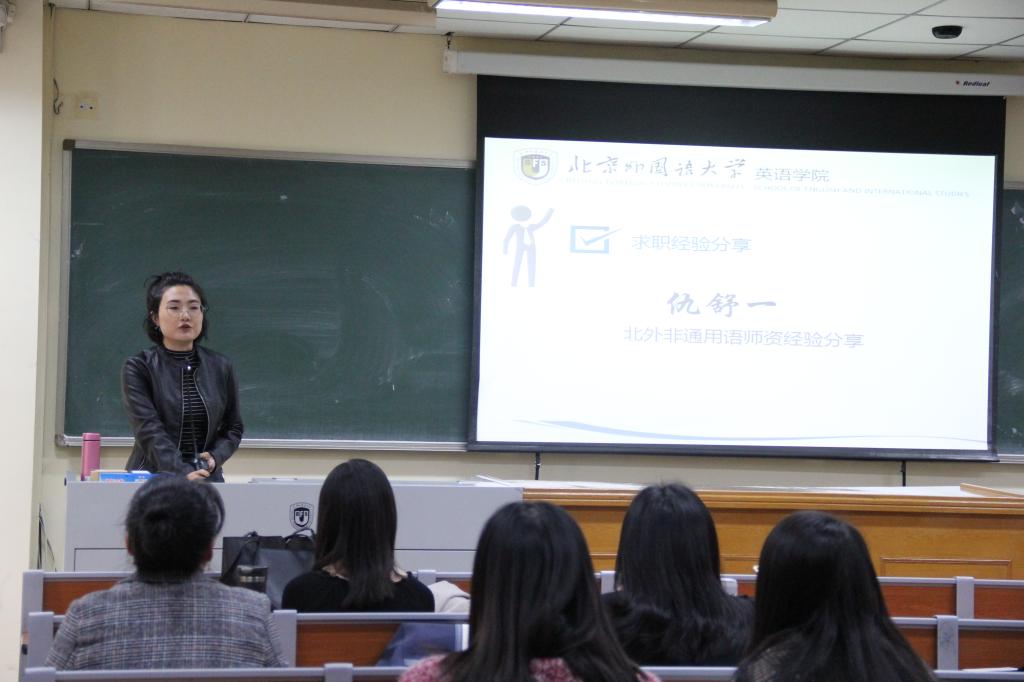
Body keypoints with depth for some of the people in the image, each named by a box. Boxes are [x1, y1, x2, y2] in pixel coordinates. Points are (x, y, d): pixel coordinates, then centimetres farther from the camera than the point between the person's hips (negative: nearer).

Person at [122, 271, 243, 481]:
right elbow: (149, 429, -12)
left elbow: (233, 427, 16)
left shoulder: (221, 368, 10)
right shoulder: (137, 368, -1)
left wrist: (215, 457, -5)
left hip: (207, 480, 2)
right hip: (153, 477, -2)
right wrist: (183, 473, -26)